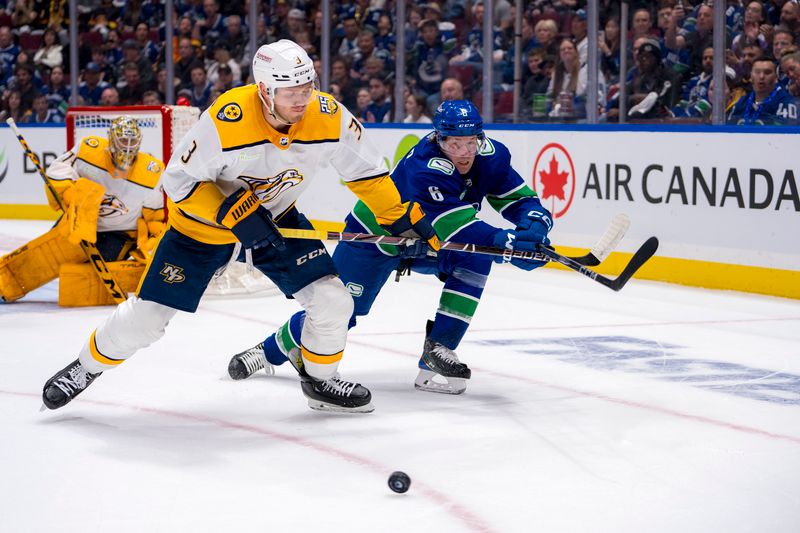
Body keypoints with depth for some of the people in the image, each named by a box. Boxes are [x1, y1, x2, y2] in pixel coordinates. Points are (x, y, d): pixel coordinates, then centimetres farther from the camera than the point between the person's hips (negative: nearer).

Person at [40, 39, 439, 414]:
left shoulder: (328, 117, -23)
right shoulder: (226, 120, -34)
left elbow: (364, 170, -6)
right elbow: (180, 180, -24)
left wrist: (403, 217, -6)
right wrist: (234, 214, -32)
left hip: (276, 221, 3)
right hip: (203, 224, -3)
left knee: (332, 299, -10)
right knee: (146, 316, -2)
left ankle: (320, 380, 16)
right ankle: (88, 366, 25)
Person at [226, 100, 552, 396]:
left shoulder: (491, 156, -18)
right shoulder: (425, 167, -39)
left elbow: (520, 198, -14)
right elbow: (455, 225, -47)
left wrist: (534, 225, -36)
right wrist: (507, 242, -55)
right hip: (375, 236, -6)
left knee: (476, 258, -22)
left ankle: (437, 349, -14)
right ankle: (272, 349, 24)